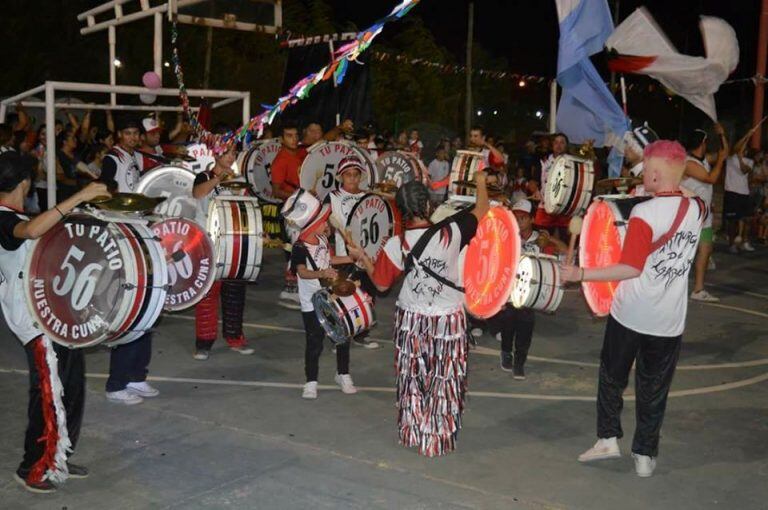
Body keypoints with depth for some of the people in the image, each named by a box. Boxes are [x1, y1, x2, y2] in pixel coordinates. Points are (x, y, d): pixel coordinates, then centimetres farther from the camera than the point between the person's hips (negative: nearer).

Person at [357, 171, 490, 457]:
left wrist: (363, 259, 15)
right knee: (443, 384, 11)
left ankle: (412, 433, 30)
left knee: (412, 382, 17)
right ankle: (440, 439, 22)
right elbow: (481, 211, 1)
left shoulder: (395, 245, -13)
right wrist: (481, 183, 19)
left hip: (411, 320, 1)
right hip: (448, 319, -1)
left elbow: (381, 284, 0)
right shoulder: (451, 233, -16)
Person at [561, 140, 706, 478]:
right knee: (654, 390, 14)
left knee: (612, 377, 17)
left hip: (630, 314, -4)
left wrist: (581, 274, -24)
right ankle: (644, 455, 21)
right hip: (669, 320, 4)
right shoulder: (697, 209, -1)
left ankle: (608, 439, 19)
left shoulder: (644, 213, -20)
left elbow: (631, 268, -25)